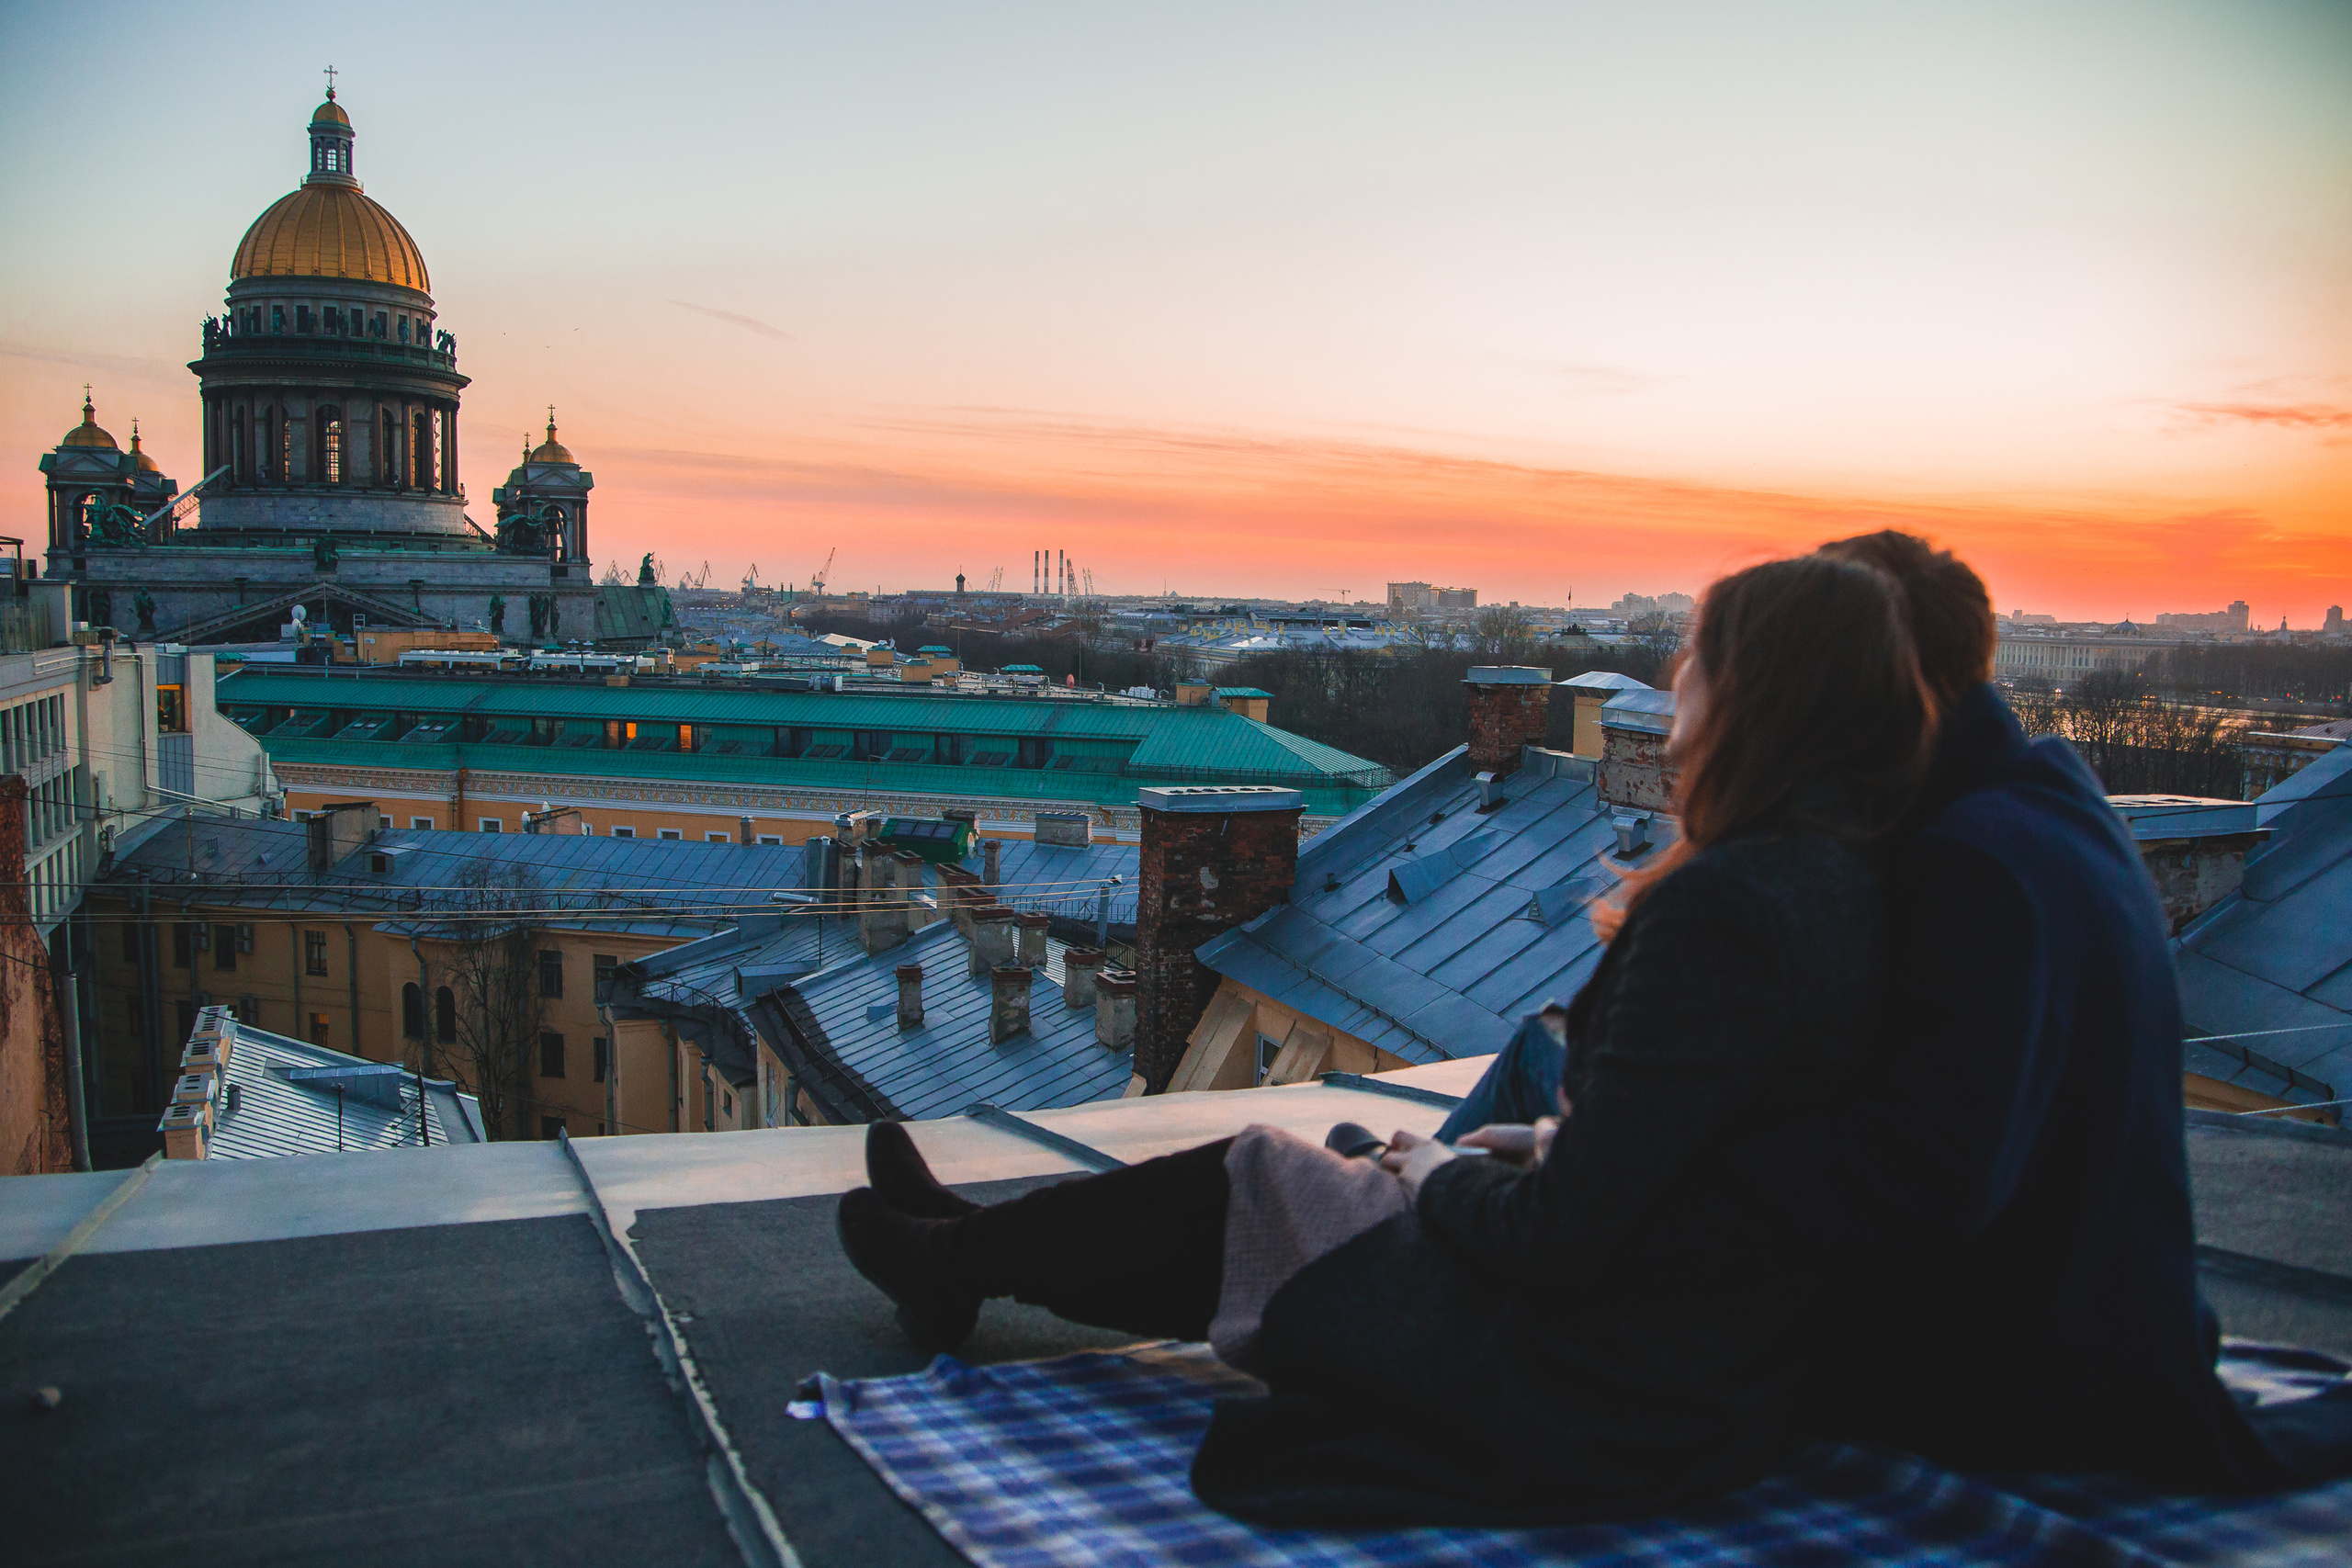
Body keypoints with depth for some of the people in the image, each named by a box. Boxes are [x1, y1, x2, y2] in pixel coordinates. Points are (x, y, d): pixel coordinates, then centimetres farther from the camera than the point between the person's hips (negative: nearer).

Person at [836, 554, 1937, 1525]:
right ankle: (971, 1249, 35)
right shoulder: (1837, 875, 3)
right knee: (1260, 1181, 17)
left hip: (1608, 1403, -8)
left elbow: (1568, 1234, -25)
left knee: (1243, 1190, 9)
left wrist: (1446, 1180, -7)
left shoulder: (1725, 903, -27)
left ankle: (958, 1256, 33)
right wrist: (1530, 1155, 9)